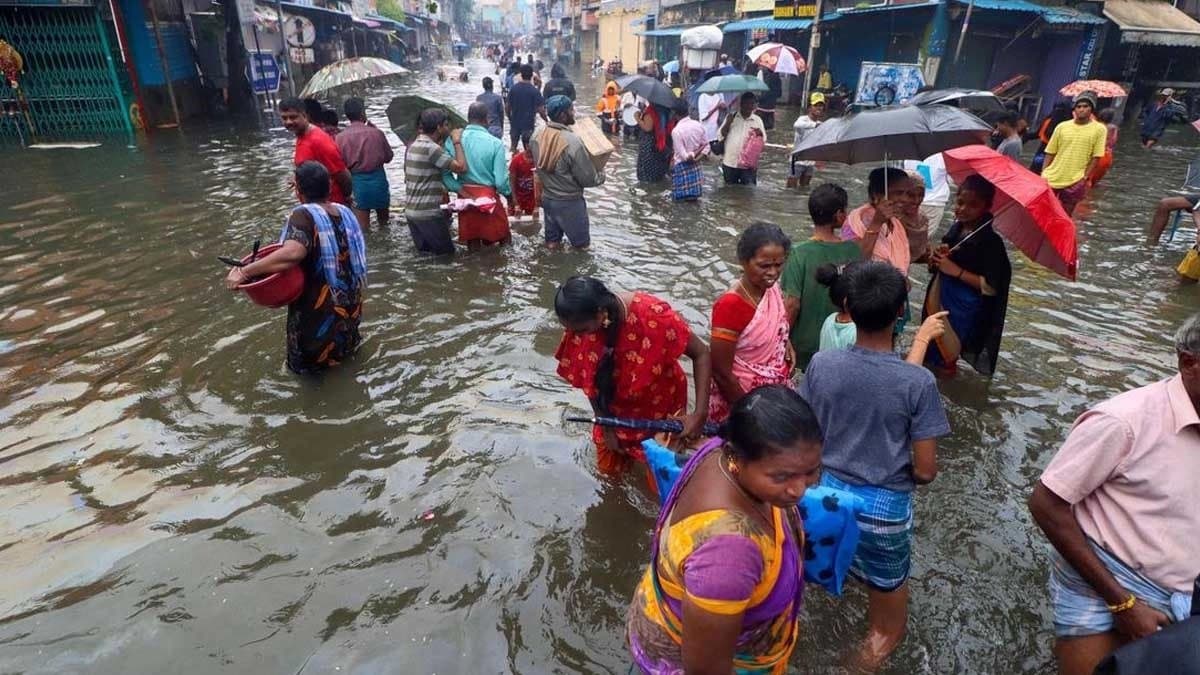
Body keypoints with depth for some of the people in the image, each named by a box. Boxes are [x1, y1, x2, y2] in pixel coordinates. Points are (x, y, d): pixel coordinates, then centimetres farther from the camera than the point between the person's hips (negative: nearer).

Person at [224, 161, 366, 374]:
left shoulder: (304, 215, -22)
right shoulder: (344, 211, -1)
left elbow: (292, 254, -39)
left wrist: (244, 272, -34)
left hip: (320, 311, -6)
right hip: (350, 305, 6)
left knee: (309, 362, 17)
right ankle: (348, 341, 22)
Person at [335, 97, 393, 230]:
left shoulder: (340, 137, -5)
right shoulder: (376, 133, -6)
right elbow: (389, 157, 6)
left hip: (357, 182, 0)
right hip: (378, 178, 0)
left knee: (362, 227, 5)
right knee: (383, 222, 20)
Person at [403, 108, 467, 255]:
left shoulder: (413, 145, 12)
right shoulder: (430, 147, -16)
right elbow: (461, 167, -21)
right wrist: (457, 142, -9)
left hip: (411, 211, 9)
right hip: (428, 214, -9)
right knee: (446, 253, 1)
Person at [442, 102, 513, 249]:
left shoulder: (452, 140, -3)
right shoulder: (496, 143, -12)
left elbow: (445, 173, -10)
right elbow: (501, 180, -12)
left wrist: (461, 190, -7)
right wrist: (509, 193, 6)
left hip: (465, 198, 4)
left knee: (472, 241, 15)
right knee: (503, 240, 11)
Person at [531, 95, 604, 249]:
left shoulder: (537, 136, -6)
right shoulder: (573, 142, -27)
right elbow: (588, 179, -18)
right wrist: (602, 175, 2)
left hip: (547, 198, 7)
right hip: (569, 202, -7)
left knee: (551, 242, 21)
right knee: (581, 245, 10)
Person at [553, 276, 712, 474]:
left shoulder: (650, 314, -36)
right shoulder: (579, 324, -24)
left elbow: (701, 353, -25)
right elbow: (588, 380, -10)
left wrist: (700, 414, -31)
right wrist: (606, 427, -4)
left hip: (659, 405, -3)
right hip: (615, 408, 3)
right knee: (608, 469, 17)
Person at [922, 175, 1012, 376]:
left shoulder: (990, 242, -21)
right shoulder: (957, 227, 0)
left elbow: (991, 287, -23)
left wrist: (957, 271, -25)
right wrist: (938, 257, -6)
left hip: (964, 308, -7)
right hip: (941, 296, 7)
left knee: (946, 359, 5)